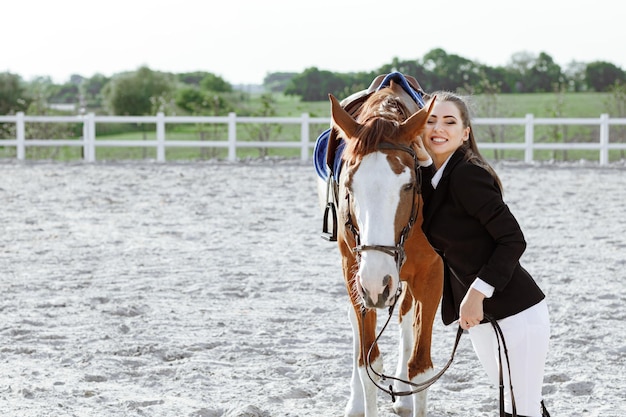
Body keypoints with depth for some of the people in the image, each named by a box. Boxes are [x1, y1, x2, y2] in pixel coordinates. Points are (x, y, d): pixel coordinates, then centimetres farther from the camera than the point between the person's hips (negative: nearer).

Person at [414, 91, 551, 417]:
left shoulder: (468, 174, -17)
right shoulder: (433, 176, 9)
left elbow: (512, 240, -19)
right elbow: (424, 231, -7)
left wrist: (478, 292, -23)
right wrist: (423, 165, -14)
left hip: (516, 313, -9)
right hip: (480, 318, 9)